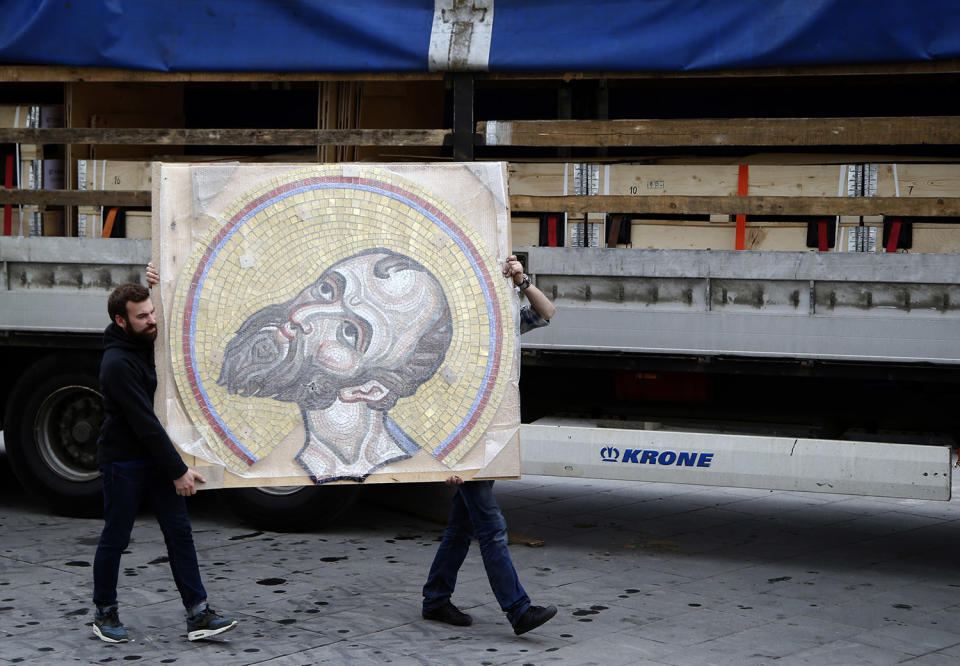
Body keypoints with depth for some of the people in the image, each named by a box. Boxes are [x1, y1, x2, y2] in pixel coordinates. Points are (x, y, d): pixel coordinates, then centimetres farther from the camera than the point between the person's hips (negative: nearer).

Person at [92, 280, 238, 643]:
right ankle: (105, 614, 20)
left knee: (179, 532, 2)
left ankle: (198, 616, 2)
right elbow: (144, 423, -24)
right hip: (124, 461, -8)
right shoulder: (117, 363, -22)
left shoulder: (149, 345, 5)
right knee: (115, 539, 4)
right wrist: (178, 470, -22)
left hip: (156, 456, 8)